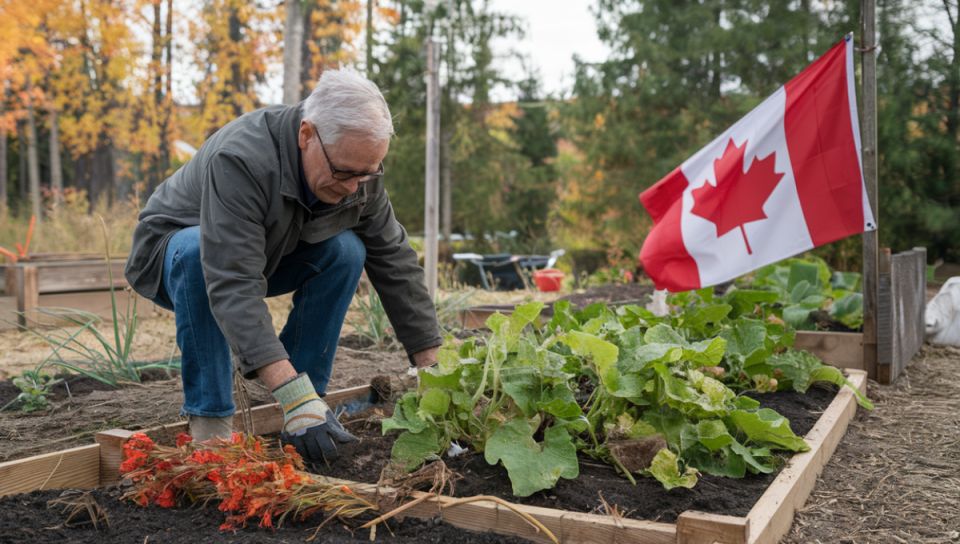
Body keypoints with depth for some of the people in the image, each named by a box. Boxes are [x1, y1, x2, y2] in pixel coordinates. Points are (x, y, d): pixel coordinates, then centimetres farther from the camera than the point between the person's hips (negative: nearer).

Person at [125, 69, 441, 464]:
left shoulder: (356, 165, -19)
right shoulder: (240, 160, -39)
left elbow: (395, 261, -14)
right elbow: (232, 285, -46)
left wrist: (431, 366, -19)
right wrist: (292, 393, -54)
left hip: (265, 252, 5)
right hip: (175, 248, -4)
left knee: (345, 251, -20)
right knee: (197, 256, -38)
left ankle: (312, 396, -10)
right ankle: (209, 417, -23)